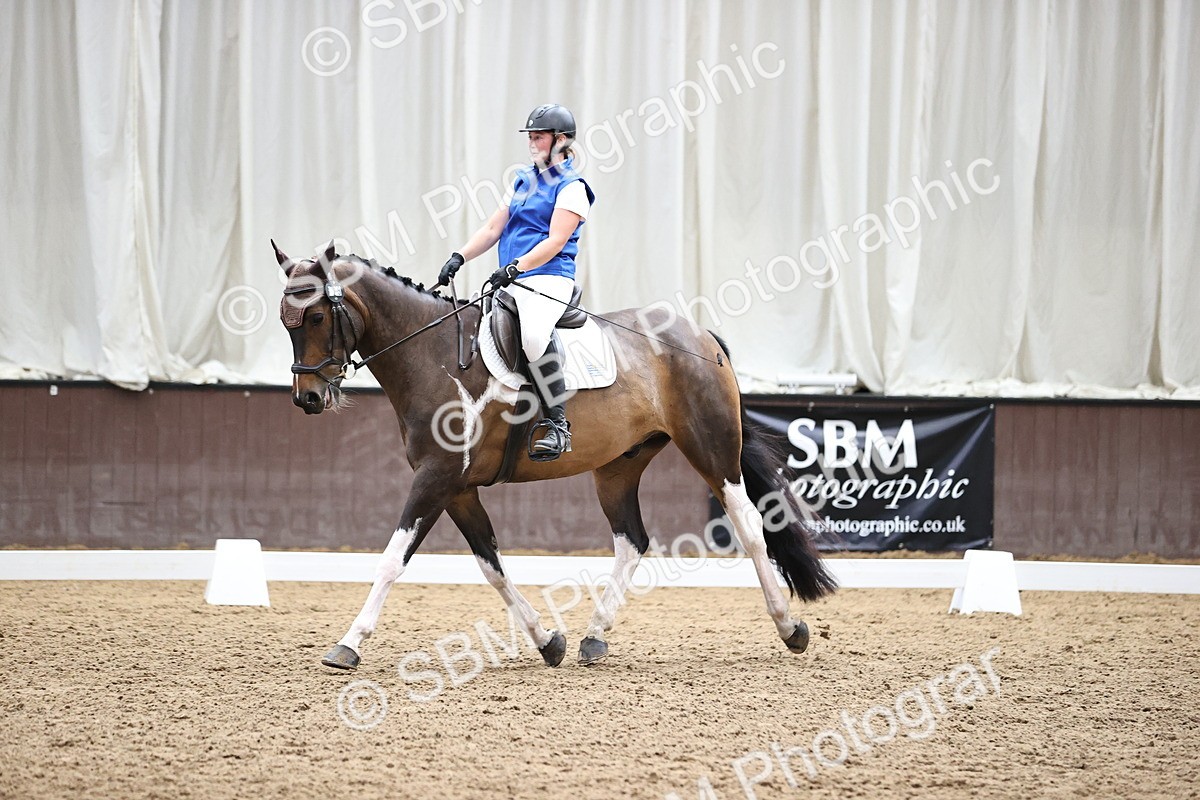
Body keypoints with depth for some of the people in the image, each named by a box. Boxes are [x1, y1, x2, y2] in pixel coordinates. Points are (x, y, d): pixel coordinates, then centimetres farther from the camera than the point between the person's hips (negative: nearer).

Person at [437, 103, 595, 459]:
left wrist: (517, 266, -26)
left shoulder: (571, 187, -2)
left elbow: (556, 241, -14)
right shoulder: (524, 181, 21)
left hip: (548, 279, -9)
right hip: (510, 283, 9)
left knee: (534, 334, -37)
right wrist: (460, 256, 1)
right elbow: (493, 228, 18)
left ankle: (558, 424, -32)